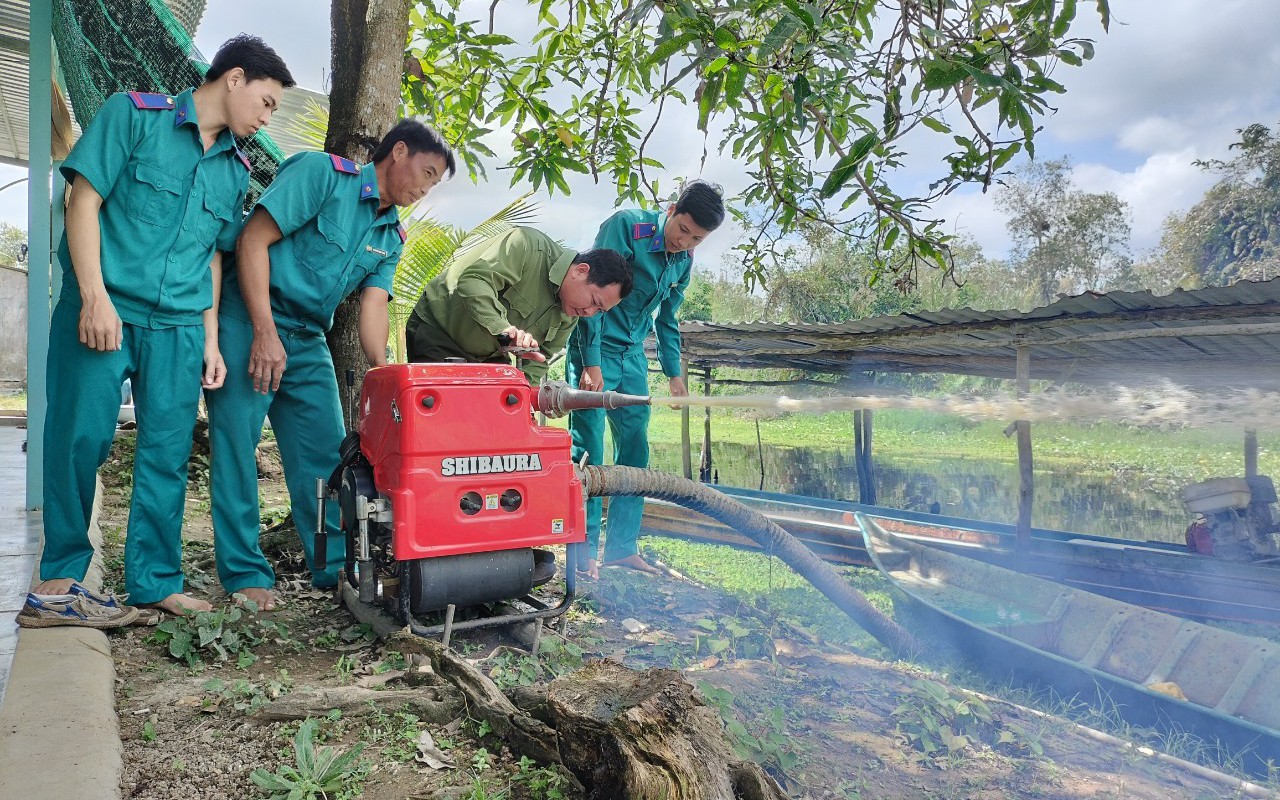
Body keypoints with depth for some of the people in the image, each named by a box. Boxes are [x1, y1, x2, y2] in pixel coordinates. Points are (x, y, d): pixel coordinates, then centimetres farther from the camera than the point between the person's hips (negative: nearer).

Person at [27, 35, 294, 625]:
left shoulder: (235, 170, 16)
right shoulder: (134, 114, 2)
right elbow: (84, 201, -4)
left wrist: (210, 341, 14)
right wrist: (95, 297, -13)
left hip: (178, 326, 5)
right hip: (104, 309, -4)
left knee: (168, 454, 4)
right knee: (80, 439, -2)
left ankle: (156, 583, 13)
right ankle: (59, 579, 11)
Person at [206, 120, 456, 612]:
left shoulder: (392, 236, 10)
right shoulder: (323, 173, -10)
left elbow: (372, 306, 1)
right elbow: (254, 240, -15)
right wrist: (265, 332, -20)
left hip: (307, 341, 7)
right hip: (248, 320, -7)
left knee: (325, 451, 4)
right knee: (237, 445, -4)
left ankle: (335, 566, 13)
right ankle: (245, 574, 4)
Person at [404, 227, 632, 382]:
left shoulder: (569, 314, -1)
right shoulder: (529, 246, -26)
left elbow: (537, 360, 2)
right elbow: (472, 279, -36)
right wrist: (503, 328, -48)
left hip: (487, 356, 8)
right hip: (436, 329, -7)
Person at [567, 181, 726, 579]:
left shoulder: (684, 261, 5)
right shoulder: (626, 225, -16)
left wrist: (674, 373, 16)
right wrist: (591, 363, -24)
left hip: (633, 356, 7)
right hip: (594, 350, -7)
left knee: (634, 450, 6)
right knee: (588, 448, -8)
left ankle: (622, 546, 15)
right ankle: (585, 550, 1)